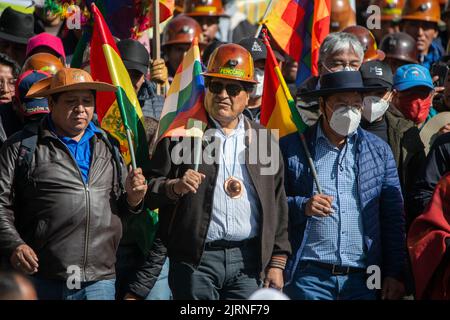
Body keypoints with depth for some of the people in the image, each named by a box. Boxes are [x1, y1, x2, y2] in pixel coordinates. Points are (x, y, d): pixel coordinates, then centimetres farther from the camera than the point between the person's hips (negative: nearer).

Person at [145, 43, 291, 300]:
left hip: (248, 262, 2)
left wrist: (277, 262, 8)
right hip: (195, 260, -2)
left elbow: (277, 206, 14)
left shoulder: (263, 139, 13)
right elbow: (150, 189, 3)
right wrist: (175, 187, -18)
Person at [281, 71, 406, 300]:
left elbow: (393, 218, 10)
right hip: (309, 276, -2)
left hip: (362, 280, 2)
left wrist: (394, 274, 4)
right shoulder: (291, 148, 5)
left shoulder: (379, 151, 12)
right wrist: (302, 206, -14)